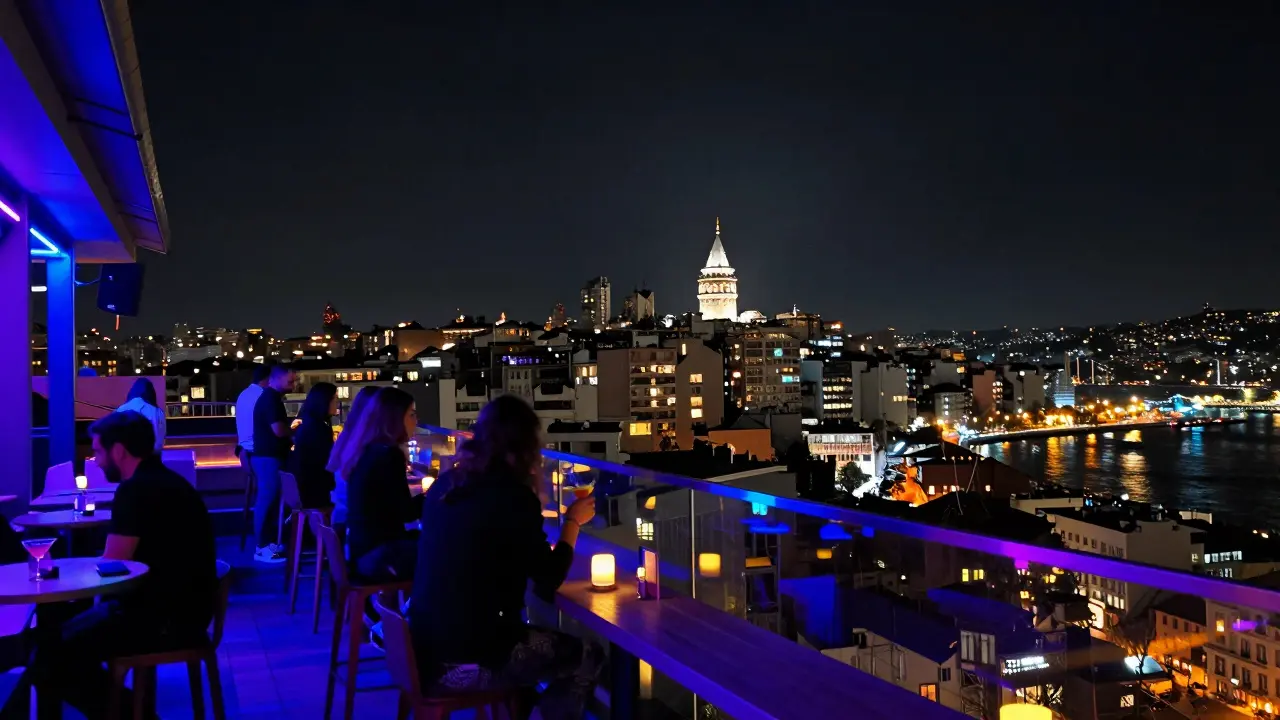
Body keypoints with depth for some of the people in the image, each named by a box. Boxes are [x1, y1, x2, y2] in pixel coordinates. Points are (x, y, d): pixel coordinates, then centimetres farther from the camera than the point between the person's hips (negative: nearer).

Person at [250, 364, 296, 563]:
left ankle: (271, 542, 20)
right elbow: (279, 430, -23)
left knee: (273, 500, 13)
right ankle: (263, 548, -2)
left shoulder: (272, 398, 16)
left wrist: (290, 429, 8)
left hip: (272, 456, 10)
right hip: (269, 457, -10)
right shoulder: (270, 399, -17)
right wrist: (294, 429, -5)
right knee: (267, 500, -6)